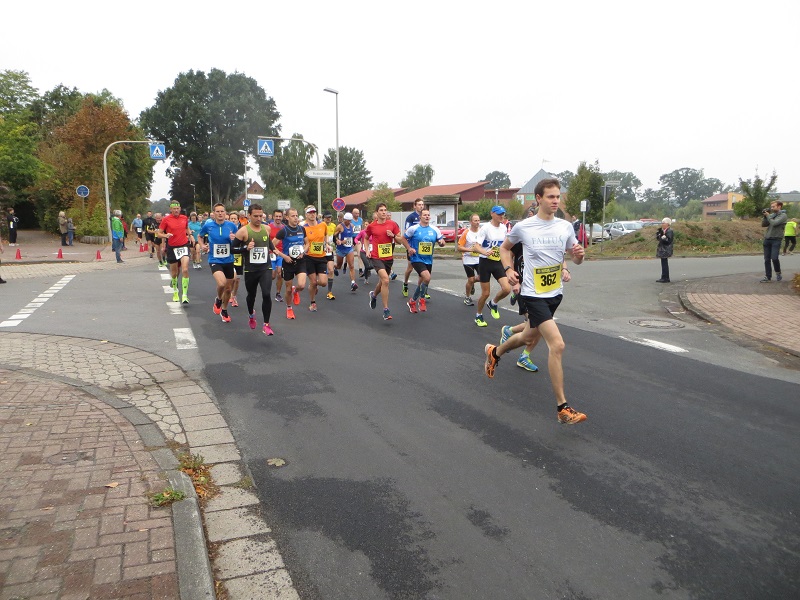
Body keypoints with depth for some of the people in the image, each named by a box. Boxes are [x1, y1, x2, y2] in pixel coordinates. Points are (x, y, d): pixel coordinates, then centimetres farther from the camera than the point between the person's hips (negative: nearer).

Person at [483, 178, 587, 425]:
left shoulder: (565, 227, 1)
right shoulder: (523, 227, -9)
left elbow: (576, 260, 9)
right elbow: (505, 247, 10)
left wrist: (579, 254, -14)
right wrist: (508, 269, -7)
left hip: (555, 293, 6)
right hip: (533, 295, -6)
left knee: (529, 336, 23)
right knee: (557, 345, -17)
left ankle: (494, 352, 53)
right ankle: (562, 407, -8)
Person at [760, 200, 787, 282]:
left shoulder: (783, 215, -3)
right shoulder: (771, 215, 14)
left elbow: (774, 223, -17)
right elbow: (763, 224, 11)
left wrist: (768, 216, -5)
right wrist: (765, 216, -2)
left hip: (776, 239, -6)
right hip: (767, 239, 6)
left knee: (774, 258, -15)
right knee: (767, 259, 3)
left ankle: (778, 273, 9)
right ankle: (768, 277, 8)